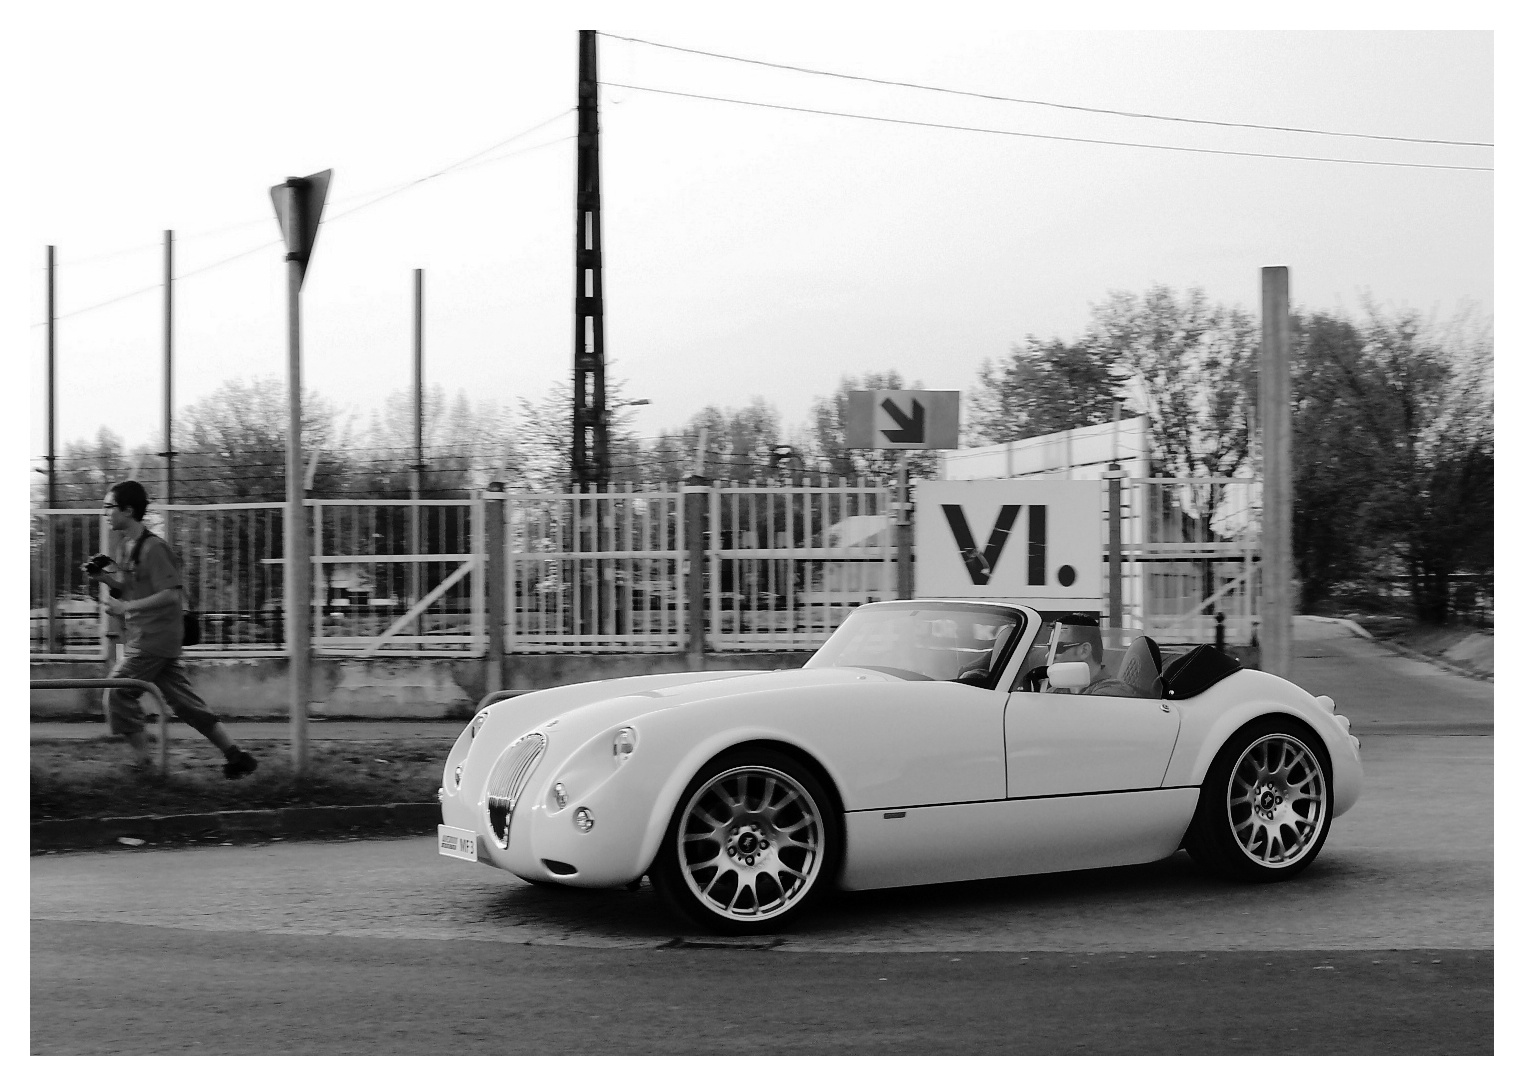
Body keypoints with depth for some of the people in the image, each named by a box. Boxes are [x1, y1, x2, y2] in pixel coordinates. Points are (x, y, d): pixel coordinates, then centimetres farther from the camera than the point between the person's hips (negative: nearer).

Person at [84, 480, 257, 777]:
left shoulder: (152, 548, -16)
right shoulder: (123, 545, 13)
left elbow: (171, 594, -21)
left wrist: (126, 607, -20)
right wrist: (103, 577, 7)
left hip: (153, 638, -9)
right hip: (142, 635, 9)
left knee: (118, 693, -4)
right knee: (183, 700, 8)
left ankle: (144, 761, 2)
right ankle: (236, 755, 8)